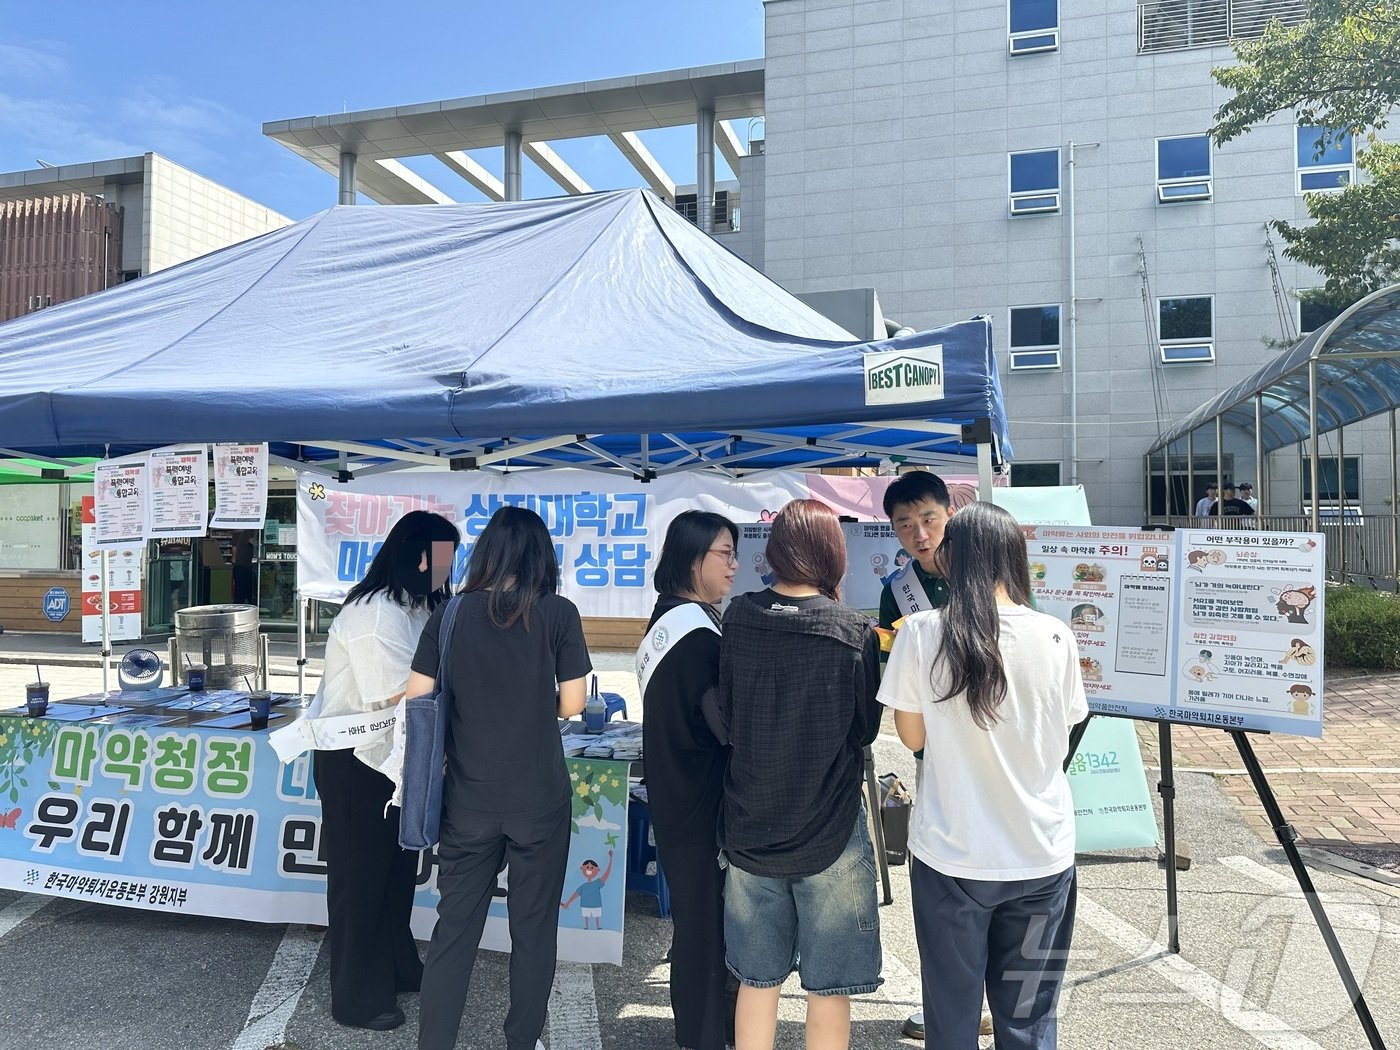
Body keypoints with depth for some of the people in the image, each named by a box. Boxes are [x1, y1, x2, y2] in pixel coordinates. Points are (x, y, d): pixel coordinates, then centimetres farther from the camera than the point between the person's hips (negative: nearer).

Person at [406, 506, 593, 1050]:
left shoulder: (451, 614, -2)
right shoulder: (558, 613, -8)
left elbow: (417, 699, -1)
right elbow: (571, 704, -6)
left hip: (468, 797, 2)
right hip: (539, 799, -1)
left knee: (454, 928, 13)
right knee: (533, 928, 14)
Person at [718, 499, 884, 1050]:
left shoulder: (737, 620, -7)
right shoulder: (855, 634, -15)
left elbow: (723, 716, 4)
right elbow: (866, 729, -2)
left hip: (749, 828, 3)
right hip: (829, 830, -3)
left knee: (757, 978, 18)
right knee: (829, 985, 13)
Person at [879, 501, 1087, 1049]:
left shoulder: (922, 633, -12)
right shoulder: (1054, 636, -7)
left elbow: (912, 735, -2)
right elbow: (1064, 735, 5)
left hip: (952, 856, -1)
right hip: (1042, 856, 2)